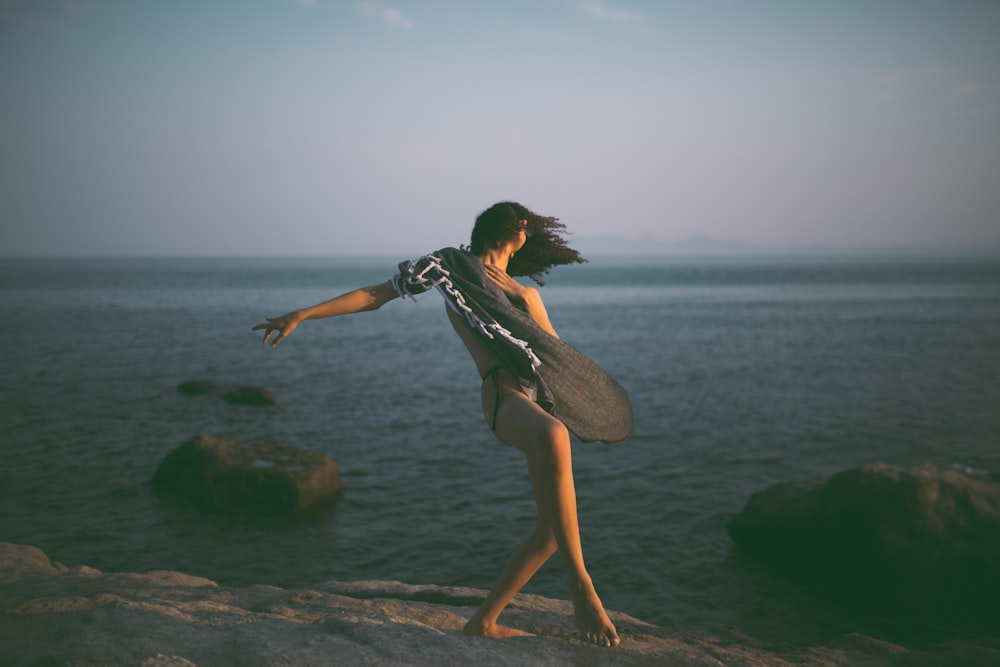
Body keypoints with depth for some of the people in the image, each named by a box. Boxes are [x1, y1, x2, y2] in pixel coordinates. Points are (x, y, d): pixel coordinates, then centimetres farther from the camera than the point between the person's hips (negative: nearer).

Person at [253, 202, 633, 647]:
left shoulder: (523, 293, 29)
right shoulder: (451, 265, 14)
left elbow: (557, 354, 20)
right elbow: (375, 295, 13)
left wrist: (525, 304, 4)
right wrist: (302, 314, 7)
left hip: (546, 404, 8)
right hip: (505, 396, -8)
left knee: (552, 532, 6)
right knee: (553, 437, -42)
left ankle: (483, 621, 22)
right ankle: (580, 582, -35)